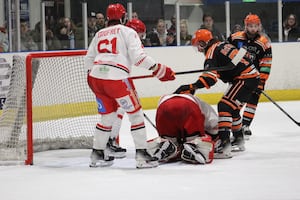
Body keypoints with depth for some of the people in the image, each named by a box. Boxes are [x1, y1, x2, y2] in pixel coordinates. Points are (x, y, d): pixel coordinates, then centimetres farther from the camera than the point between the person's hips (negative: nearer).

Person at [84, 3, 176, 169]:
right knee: (135, 114, 3)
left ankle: (97, 154, 24)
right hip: (116, 78, -6)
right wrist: (158, 69, -7)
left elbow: (88, 60, 21)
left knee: (107, 116, 20)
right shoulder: (127, 31, 5)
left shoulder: (99, 34, 22)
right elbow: (138, 56, -9)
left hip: (96, 78, 6)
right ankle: (141, 155, -3)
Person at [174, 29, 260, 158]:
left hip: (244, 78, -10)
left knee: (225, 106, -19)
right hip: (253, 75, 10)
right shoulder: (222, 45, 16)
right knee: (232, 109, 23)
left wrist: (192, 87, -35)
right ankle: (239, 141, 37)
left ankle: (224, 143, -31)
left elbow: (211, 76, -27)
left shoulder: (212, 51, -13)